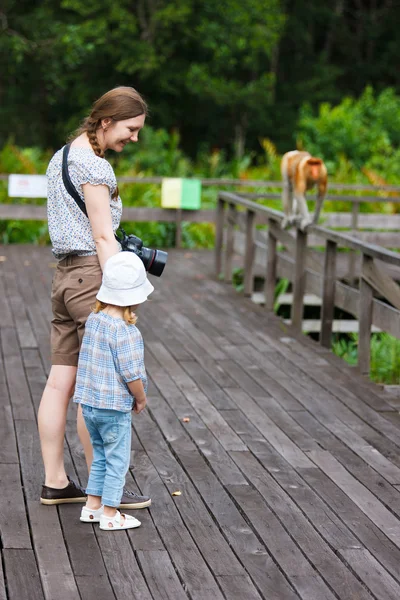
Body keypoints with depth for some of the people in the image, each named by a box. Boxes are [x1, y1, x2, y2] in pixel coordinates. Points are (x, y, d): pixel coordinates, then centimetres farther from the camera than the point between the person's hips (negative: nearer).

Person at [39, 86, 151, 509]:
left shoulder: (62, 157, 18)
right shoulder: (93, 166, -12)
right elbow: (103, 238, -16)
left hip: (65, 274, 10)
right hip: (92, 273, -10)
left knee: (60, 382, 9)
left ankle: (54, 482, 13)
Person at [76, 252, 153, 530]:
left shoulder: (93, 320, 3)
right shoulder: (126, 332, -22)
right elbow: (131, 374, -19)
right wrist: (141, 399, -2)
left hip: (89, 402, 8)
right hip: (114, 408, -8)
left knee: (101, 456, 20)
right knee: (118, 460, 5)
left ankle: (93, 506, 26)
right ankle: (110, 515, 10)